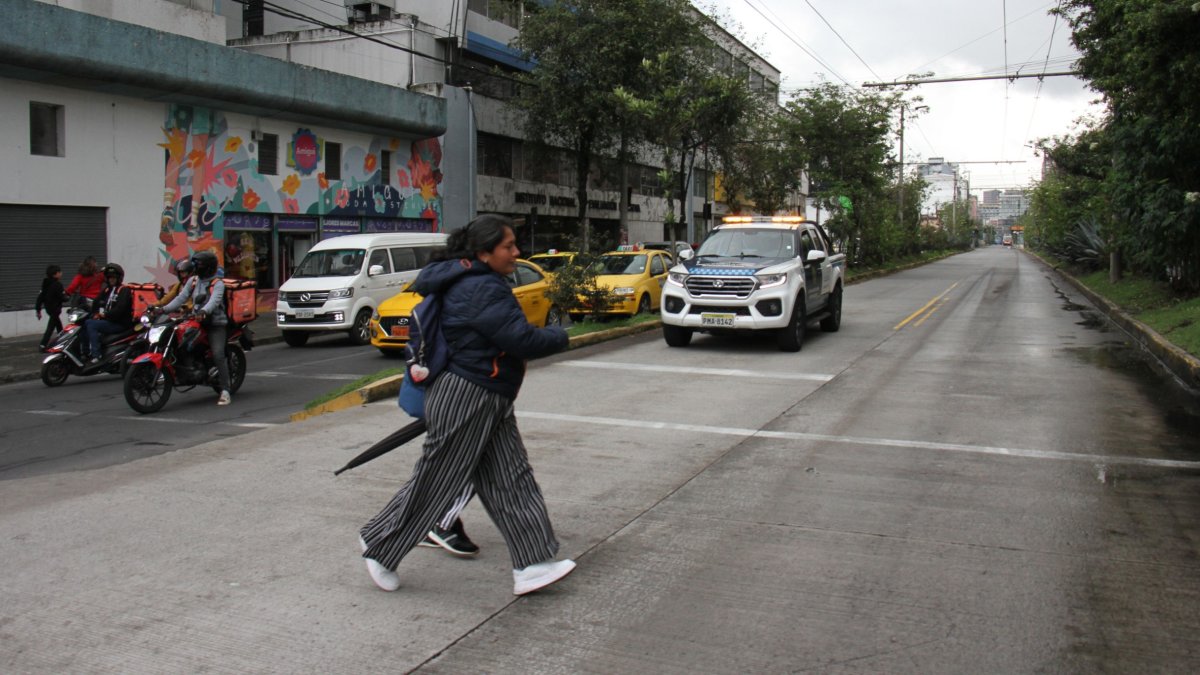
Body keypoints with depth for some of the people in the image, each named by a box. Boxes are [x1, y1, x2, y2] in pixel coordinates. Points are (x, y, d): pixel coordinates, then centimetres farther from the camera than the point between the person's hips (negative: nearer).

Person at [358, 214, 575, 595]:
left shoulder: (469, 282, 12)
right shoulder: (482, 290, -20)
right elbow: (522, 339, -23)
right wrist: (559, 337, -6)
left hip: (490, 404, 10)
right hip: (465, 399, -10)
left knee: (511, 482, 6)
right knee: (435, 483, 3)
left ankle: (532, 565, 8)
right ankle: (379, 546, 22)